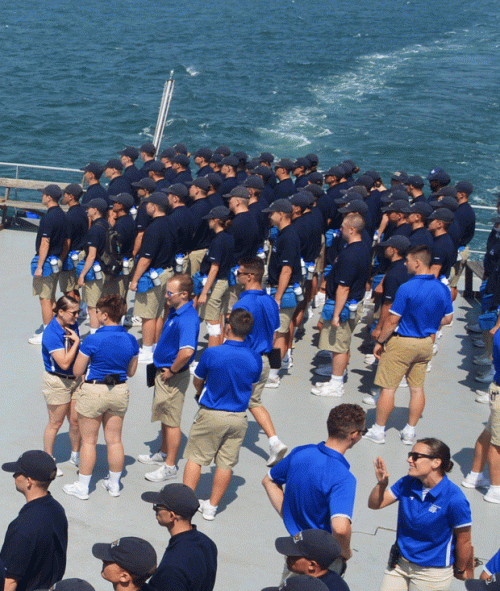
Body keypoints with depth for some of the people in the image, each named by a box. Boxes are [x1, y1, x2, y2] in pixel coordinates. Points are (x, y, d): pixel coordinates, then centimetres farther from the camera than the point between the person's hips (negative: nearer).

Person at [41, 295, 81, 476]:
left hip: (75, 378, 7)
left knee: (76, 420, 13)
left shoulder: (72, 325, -1)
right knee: (56, 423, 7)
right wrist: (76, 342, -24)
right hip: (57, 381, -6)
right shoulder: (51, 334, -24)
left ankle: (76, 455, 32)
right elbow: (64, 363, -27)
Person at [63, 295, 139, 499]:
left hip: (94, 391, -5)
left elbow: (77, 371, -11)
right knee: (114, 440, 16)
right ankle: (114, 484, 27)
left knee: (89, 440, 9)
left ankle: (82, 486, 19)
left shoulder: (92, 341, -20)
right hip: (119, 391, 5)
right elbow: (131, 371, 7)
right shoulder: (131, 340, -5)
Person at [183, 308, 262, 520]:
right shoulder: (255, 358, -8)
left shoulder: (212, 353, -16)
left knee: (196, 457, 11)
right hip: (238, 417, 3)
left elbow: (197, 381, 0)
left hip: (210, 415, -3)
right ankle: (211, 506, 19)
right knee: (226, 463, 12)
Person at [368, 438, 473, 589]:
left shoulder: (454, 499, -24)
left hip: (432, 573, -5)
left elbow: (464, 540, -14)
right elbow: (374, 504, -1)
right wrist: (381, 483, -20)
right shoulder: (407, 484, -7)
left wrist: (462, 570, -1)